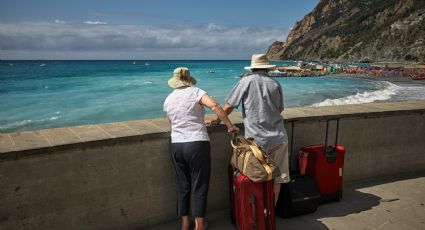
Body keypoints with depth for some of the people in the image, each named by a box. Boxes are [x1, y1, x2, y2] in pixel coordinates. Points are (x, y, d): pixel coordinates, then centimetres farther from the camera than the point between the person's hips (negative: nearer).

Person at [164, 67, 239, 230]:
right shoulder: (195, 92, -4)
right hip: (197, 144, -4)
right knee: (199, 186, 6)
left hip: (176, 146, 4)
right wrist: (230, 126, -13)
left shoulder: (168, 99, 10)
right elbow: (215, 106, -19)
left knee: (183, 186, 15)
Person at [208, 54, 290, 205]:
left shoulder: (246, 82, -3)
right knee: (277, 178, 12)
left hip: (256, 140, -3)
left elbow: (229, 106, -3)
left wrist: (218, 120, 13)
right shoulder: (276, 84, 7)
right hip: (278, 138, 3)